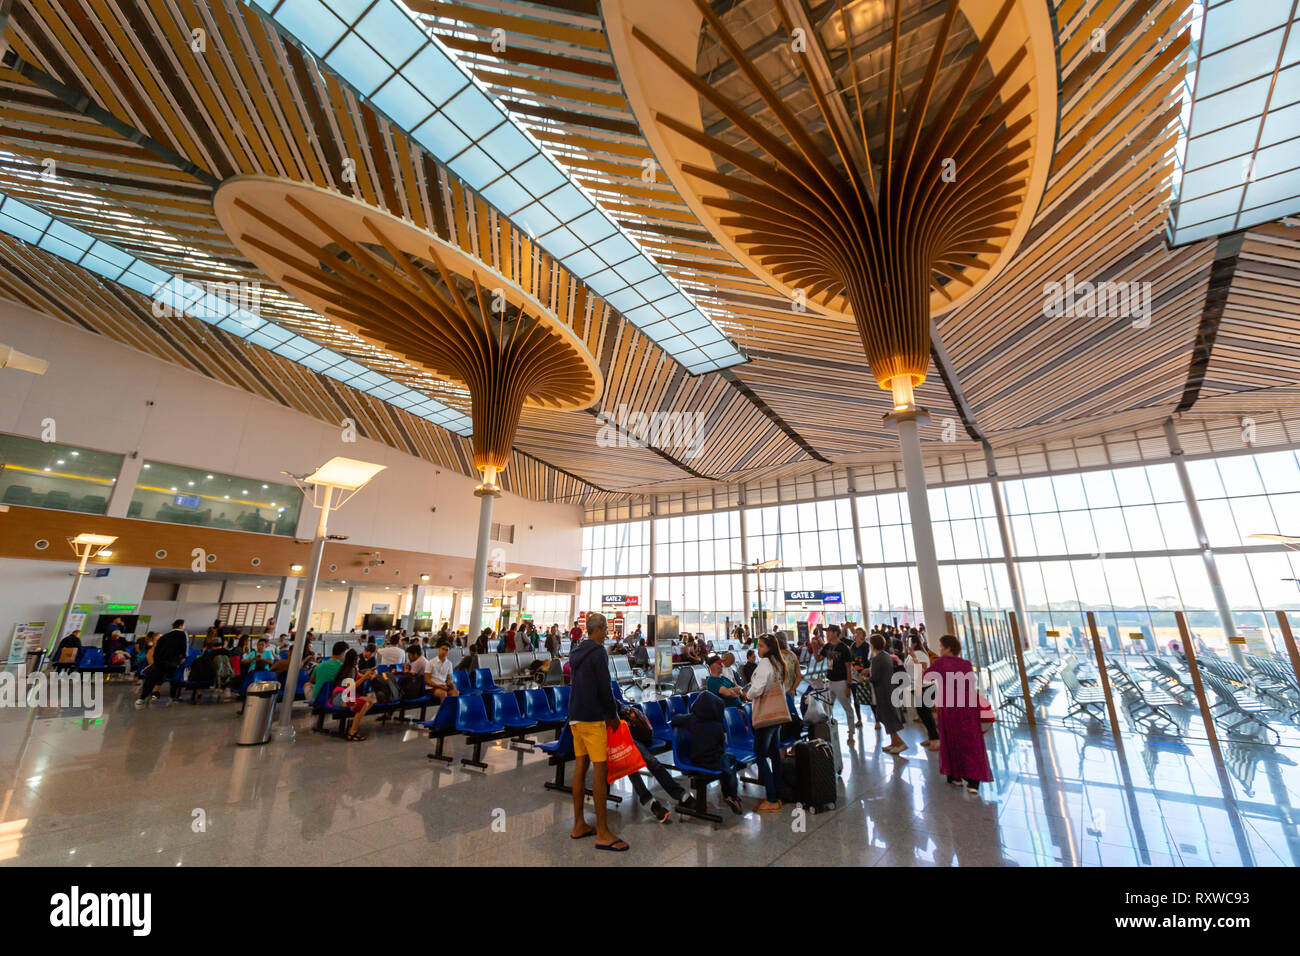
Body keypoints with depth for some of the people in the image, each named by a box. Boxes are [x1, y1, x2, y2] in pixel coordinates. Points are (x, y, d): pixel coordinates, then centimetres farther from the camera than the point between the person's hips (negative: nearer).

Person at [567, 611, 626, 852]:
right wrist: (613, 714, -4)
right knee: (599, 769, -3)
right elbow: (604, 687, -17)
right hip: (592, 717, -9)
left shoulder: (575, 653, 12)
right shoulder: (598, 652, -15)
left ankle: (579, 825, 23)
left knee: (580, 766, 14)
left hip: (575, 716, 9)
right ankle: (602, 833, 3)